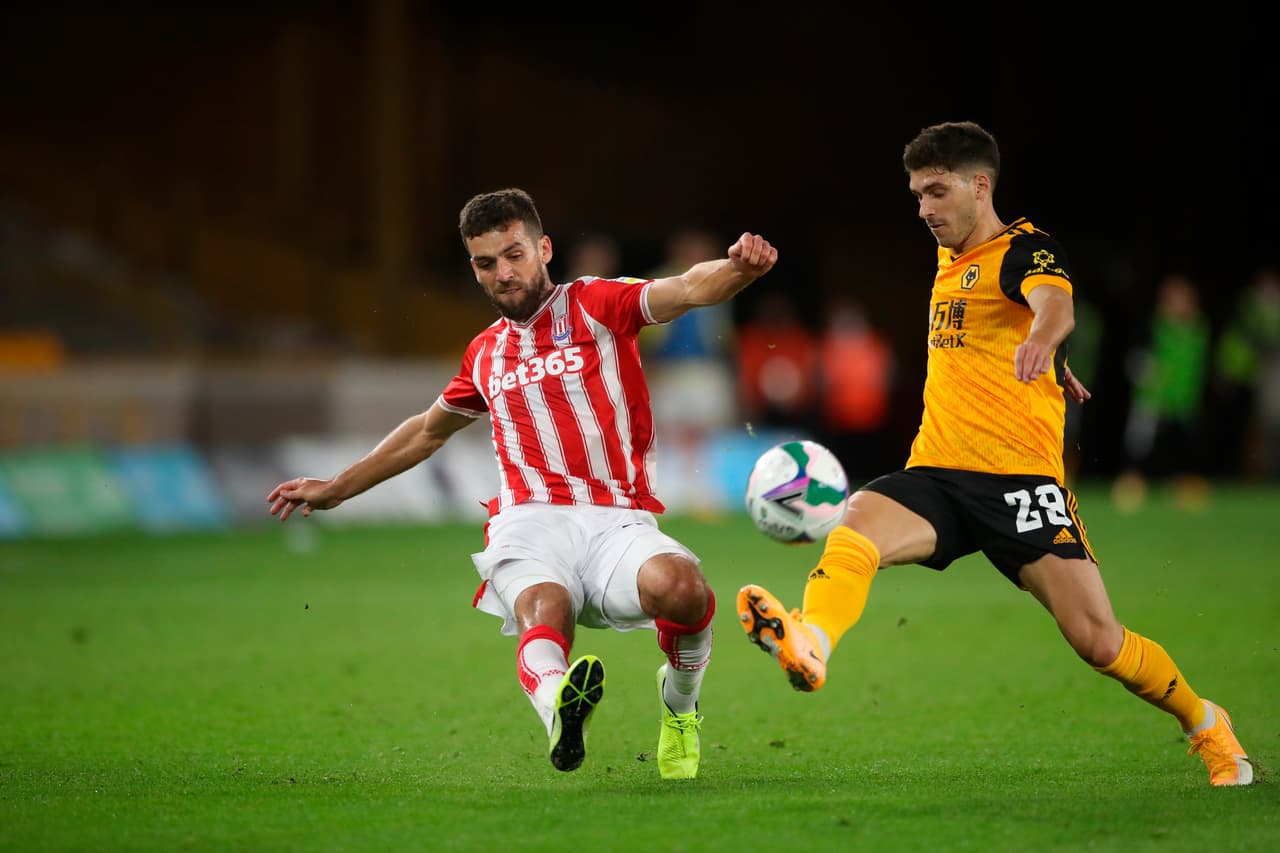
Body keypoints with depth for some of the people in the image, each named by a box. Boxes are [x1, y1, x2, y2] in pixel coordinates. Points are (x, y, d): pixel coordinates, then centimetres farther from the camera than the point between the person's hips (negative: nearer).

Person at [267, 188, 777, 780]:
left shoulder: (596, 303, 10)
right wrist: (335, 488, 48)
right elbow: (427, 431, 43)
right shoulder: (485, 353, 24)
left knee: (680, 587, -33)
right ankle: (558, 702, -69)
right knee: (542, 611, -34)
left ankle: (679, 704, -1)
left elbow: (688, 289, -9)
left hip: (618, 521, -2)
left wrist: (736, 268, -33)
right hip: (530, 522, 2)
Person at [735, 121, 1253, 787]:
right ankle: (808, 647, -55)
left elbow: (1054, 304, -28)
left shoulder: (1025, 250, -5)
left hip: (1021, 476, -6)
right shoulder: (952, 260, 18)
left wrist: (1041, 339, -51)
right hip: (937, 476, 6)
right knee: (854, 528, -28)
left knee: (1098, 642, -9)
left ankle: (1204, 725, 18)